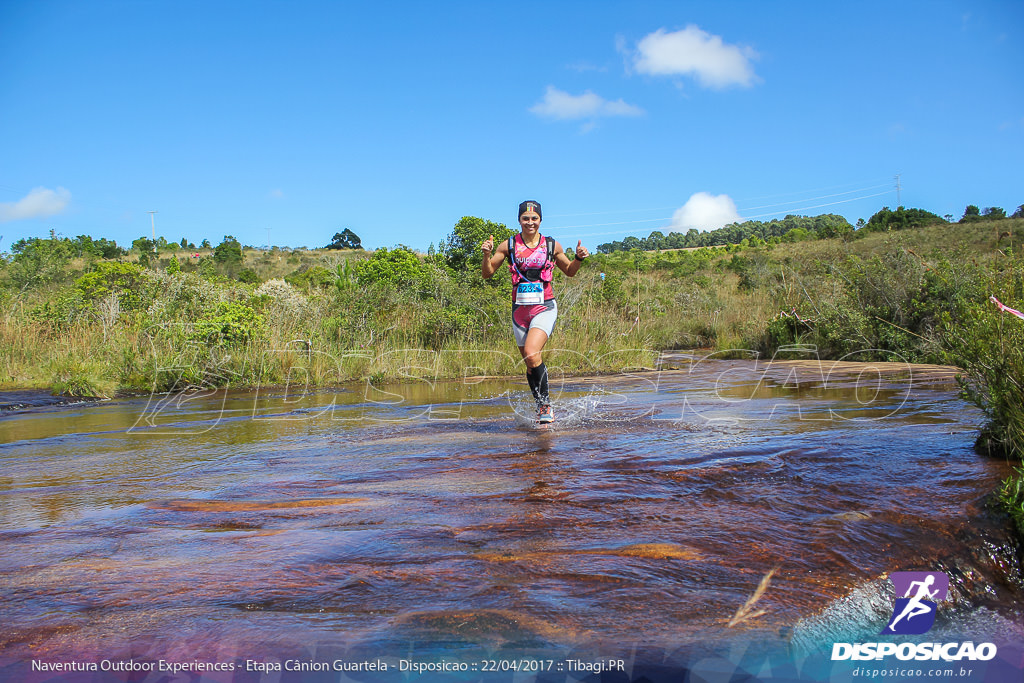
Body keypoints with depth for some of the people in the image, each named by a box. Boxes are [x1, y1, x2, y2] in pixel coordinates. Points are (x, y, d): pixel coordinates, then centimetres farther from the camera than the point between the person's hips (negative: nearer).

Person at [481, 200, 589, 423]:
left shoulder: (552, 246, 4)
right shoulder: (508, 245, 4)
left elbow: (570, 271, 19)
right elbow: (487, 274, 7)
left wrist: (579, 258, -1)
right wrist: (487, 255, -12)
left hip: (545, 307, -2)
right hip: (520, 310, 3)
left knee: (532, 354, -25)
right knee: (531, 364, 8)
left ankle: (545, 402, -9)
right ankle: (543, 408, 25)